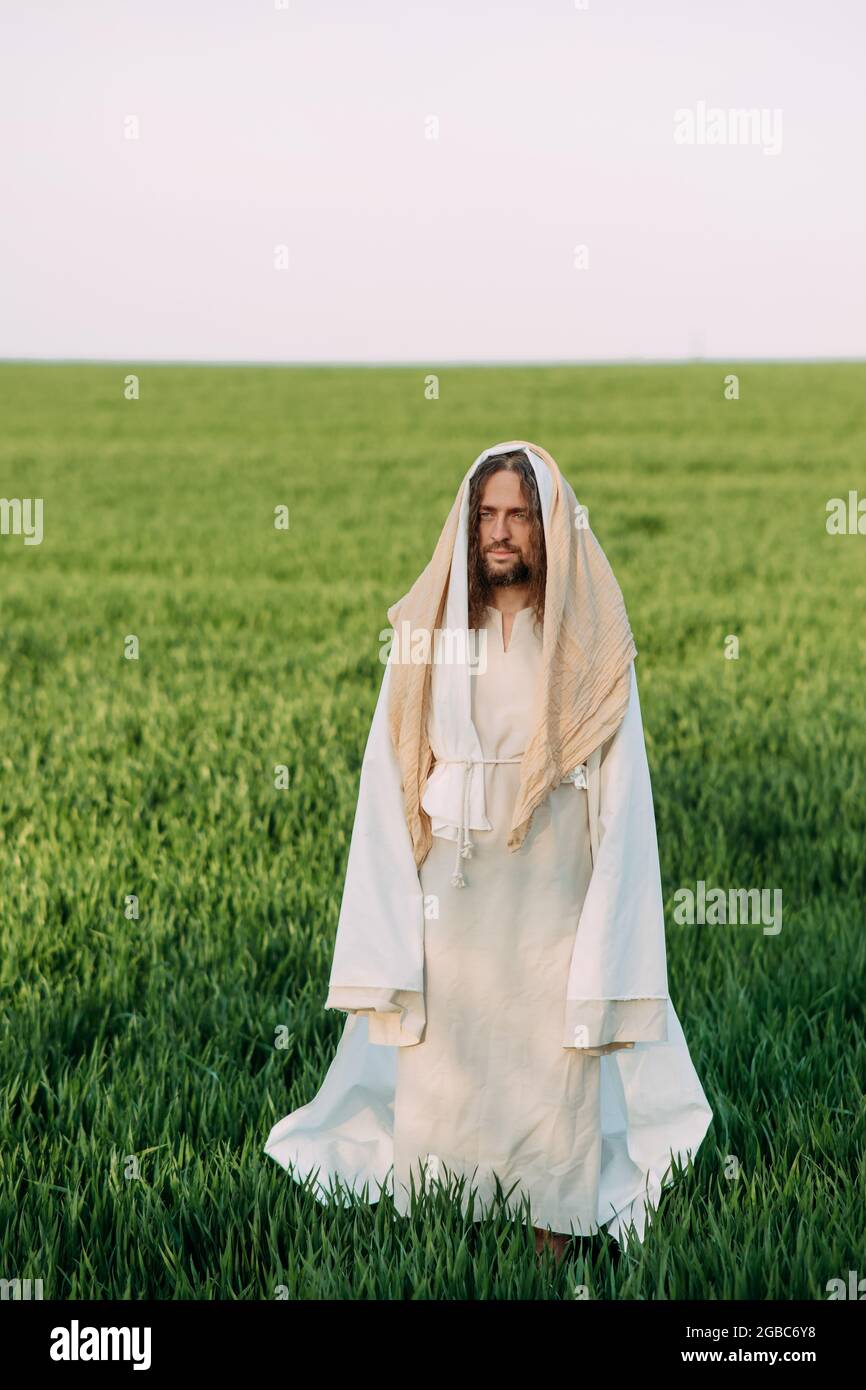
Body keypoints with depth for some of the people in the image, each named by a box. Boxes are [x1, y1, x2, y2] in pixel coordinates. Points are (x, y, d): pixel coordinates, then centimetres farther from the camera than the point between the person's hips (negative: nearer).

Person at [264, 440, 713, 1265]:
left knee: (555, 1080, -1)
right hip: (451, 896, 1)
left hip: (554, 901, -1)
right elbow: (389, 782, 2)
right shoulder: (428, 634, 4)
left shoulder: (592, 640, 1)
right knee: (438, 1074, 1)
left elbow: (621, 789, 0)